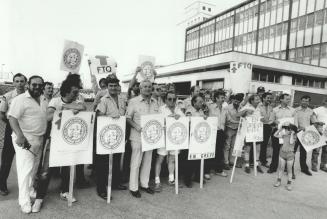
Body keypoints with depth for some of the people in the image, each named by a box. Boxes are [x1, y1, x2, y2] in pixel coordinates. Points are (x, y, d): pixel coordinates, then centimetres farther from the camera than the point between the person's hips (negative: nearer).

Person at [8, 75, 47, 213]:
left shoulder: (41, 100, 14)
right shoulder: (21, 99, -11)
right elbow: (12, 117, -20)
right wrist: (19, 135, -31)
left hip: (38, 140, 8)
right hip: (25, 140, -8)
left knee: (34, 168, 17)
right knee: (26, 169, -6)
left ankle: (30, 190, 35)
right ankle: (24, 201, 3)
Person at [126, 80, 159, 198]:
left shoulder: (155, 102, 9)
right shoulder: (133, 101, -5)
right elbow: (128, 118, -6)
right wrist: (136, 126, -21)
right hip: (137, 136, -5)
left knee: (147, 161, 14)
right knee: (136, 162, 2)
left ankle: (144, 184, 31)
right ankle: (133, 187, 17)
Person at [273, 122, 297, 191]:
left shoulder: (294, 136, -10)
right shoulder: (284, 135, 2)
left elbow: (291, 142, -28)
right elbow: (275, 135, 2)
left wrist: (292, 134, -22)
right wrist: (280, 128, -4)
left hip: (290, 154, -4)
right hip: (282, 153, 4)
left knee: (289, 169, 6)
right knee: (281, 168, 10)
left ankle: (289, 183, 18)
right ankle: (279, 181, 21)